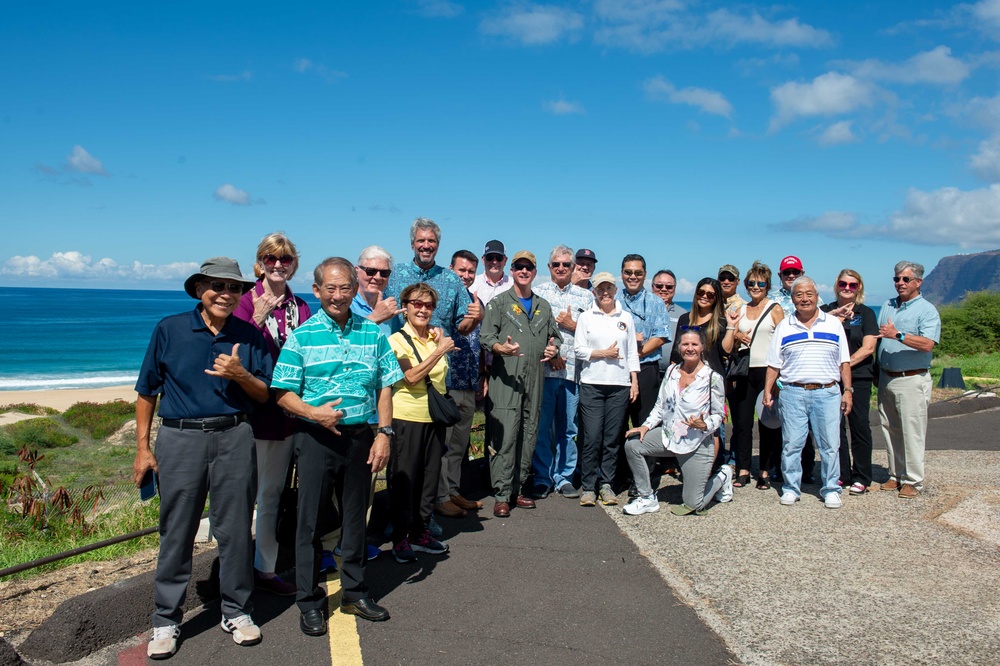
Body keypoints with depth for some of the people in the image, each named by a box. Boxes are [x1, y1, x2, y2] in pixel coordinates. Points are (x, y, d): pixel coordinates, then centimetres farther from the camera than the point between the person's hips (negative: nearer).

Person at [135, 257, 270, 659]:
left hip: (234, 437, 1)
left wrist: (240, 375, -13)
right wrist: (143, 447, 3)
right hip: (180, 437, -1)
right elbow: (147, 392, 5)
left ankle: (236, 611, 22)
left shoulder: (249, 336, 6)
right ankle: (166, 620, 19)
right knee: (176, 532, 5)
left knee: (235, 529, 6)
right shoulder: (169, 330, 2)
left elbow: (264, 394, 7)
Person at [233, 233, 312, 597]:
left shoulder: (301, 307, 9)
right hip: (251, 409, -5)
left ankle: (265, 567, 24)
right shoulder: (246, 301, -6)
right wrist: (258, 319, -27)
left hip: (287, 410, 5)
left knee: (273, 493, 13)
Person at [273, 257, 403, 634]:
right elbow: (283, 393, -4)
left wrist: (383, 433, -1)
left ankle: (355, 592, 29)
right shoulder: (301, 337, -2)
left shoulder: (372, 333, 5)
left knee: (356, 516, 13)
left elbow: (385, 387, 7)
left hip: (361, 436, 2)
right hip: (316, 437, -2)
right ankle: (309, 602, 18)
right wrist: (313, 413, -20)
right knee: (311, 520, 4)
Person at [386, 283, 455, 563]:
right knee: (404, 479, 1)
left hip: (434, 417, 6)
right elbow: (412, 377, -19)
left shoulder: (437, 338, 10)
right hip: (407, 417, -6)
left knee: (429, 477, 11)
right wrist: (439, 351, -18)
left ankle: (421, 533, 24)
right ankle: (400, 539, 11)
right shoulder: (396, 340, -7)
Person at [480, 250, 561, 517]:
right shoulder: (499, 302, 5)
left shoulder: (543, 306, 20)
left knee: (529, 435, 7)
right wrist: (501, 348, -24)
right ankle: (502, 495, -5)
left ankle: (519, 489, 18)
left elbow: (555, 336, 26)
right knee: (505, 436, -10)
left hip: (534, 380, 5)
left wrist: (553, 348, 3)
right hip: (506, 379, -5)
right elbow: (485, 337, -4)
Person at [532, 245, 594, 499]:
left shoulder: (585, 296, 12)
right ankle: (542, 478, 10)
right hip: (543, 369, -2)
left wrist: (572, 325, -6)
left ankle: (564, 477, 18)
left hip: (573, 370, 2)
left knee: (569, 427, 7)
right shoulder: (538, 293, 7)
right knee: (542, 426, 0)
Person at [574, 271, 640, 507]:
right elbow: (579, 349, 1)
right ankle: (588, 486, 3)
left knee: (613, 437, 2)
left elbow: (632, 352, 13)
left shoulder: (626, 317, 13)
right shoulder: (586, 317, 6)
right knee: (592, 437, -6)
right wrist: (603, 353, -10)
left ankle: (606, 484, 13)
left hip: (619, 385, 2)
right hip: (592, 384, -2)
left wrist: (634, 381, 7)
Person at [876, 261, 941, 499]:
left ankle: (913, 481, 4)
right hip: (886, 378, 6)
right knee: (890, 430, 11)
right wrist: (878, 373, 9)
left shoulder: (927, 310, -6)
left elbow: (928, 344, -20)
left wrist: (898, 335, -28)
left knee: (912, 432, -4)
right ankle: (896, 475, 21)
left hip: (912, 380, -6)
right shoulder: (887, 306, 14)